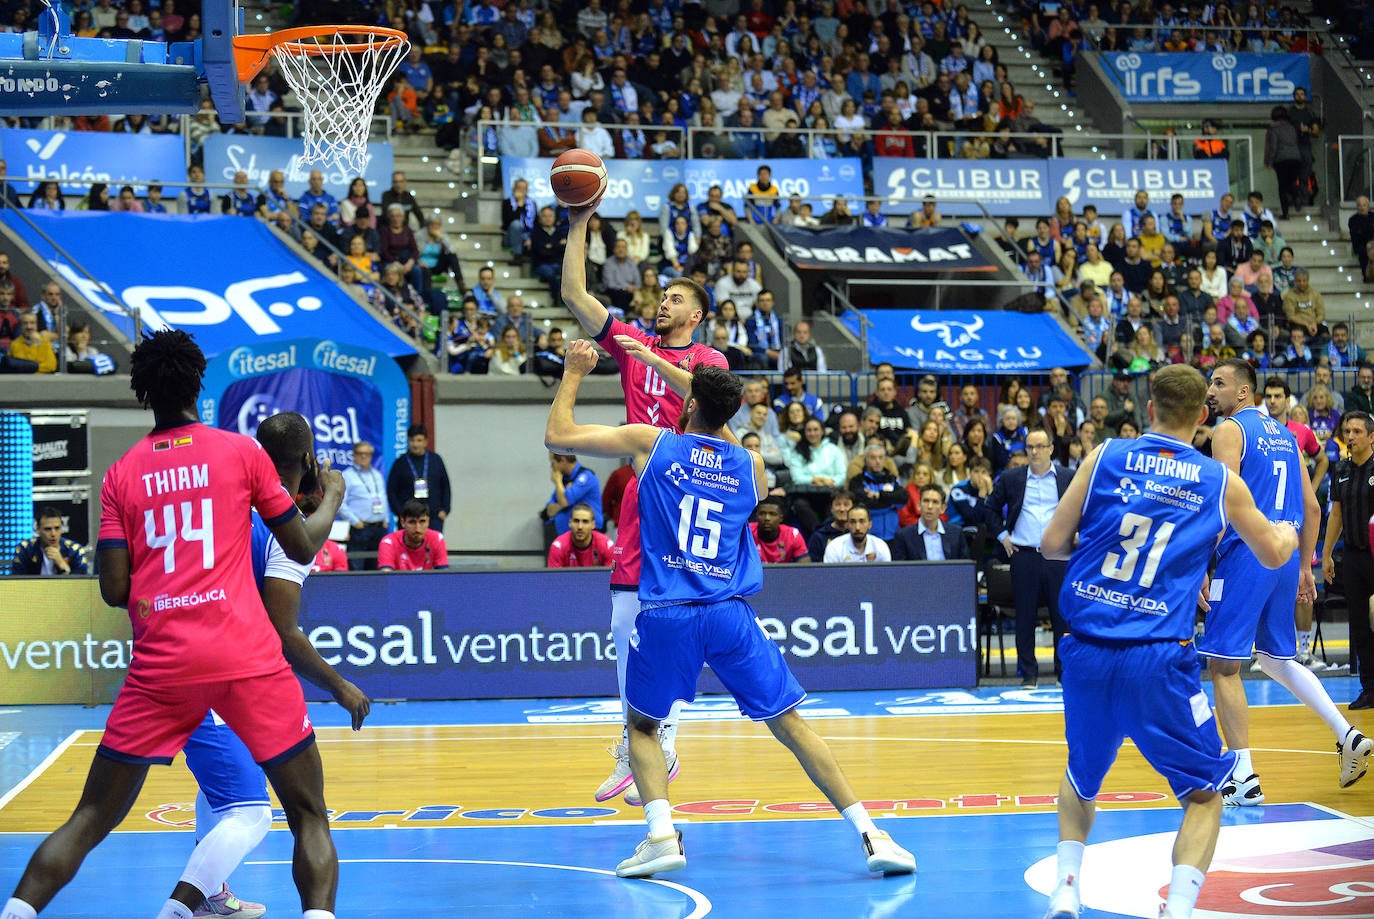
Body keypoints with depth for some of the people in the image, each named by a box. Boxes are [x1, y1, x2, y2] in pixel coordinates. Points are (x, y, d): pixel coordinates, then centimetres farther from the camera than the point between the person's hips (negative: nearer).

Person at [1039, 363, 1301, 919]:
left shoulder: (1105, 457, 5)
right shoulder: (1220, 482, 5)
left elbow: (1052, 544, 3)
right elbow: (1273, 555, 20)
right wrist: (1288, 532, 44)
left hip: (1086, 650, 2)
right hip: (1157, 660, -2)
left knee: (1082, 777, 27)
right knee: (1204, 793, 11)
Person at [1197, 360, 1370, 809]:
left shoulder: (1229, 430, -6)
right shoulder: (1284, 434, 17)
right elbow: (1312, 507, 17)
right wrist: (1304, 566, 23)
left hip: (1246, 554, -8)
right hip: (1285, 555, 8)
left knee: (1223, 666, -1)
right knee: (1278, 659, 22)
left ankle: (1244, 779, -4)